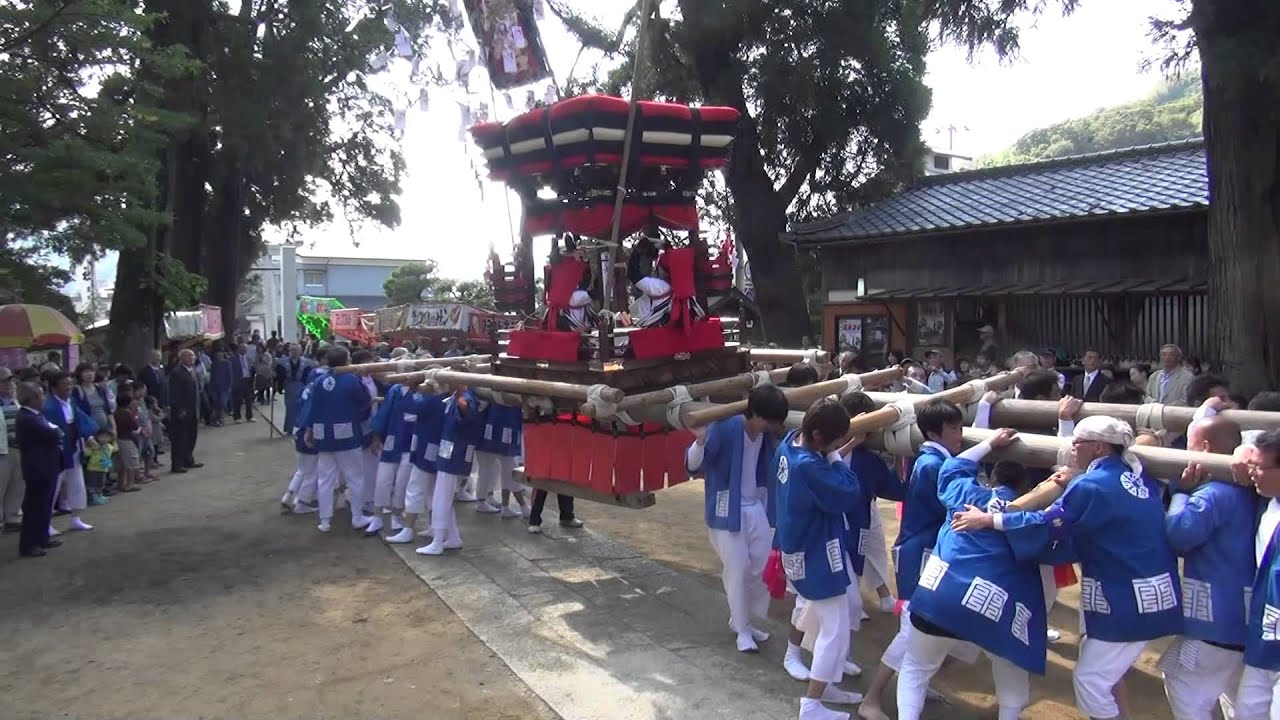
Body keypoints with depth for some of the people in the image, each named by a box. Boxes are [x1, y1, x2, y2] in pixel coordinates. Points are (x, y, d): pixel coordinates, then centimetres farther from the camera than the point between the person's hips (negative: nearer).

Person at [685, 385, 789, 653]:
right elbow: (693, 465, -28)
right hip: (727, 510, -6)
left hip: (757, 508, 6)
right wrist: (700, 441, -47)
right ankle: (742, 631, 16)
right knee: (736, 569, -2)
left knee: (762, 568, 9)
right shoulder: (725, 428, -23)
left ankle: (741, 620, 31)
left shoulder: (767, 433, -4)